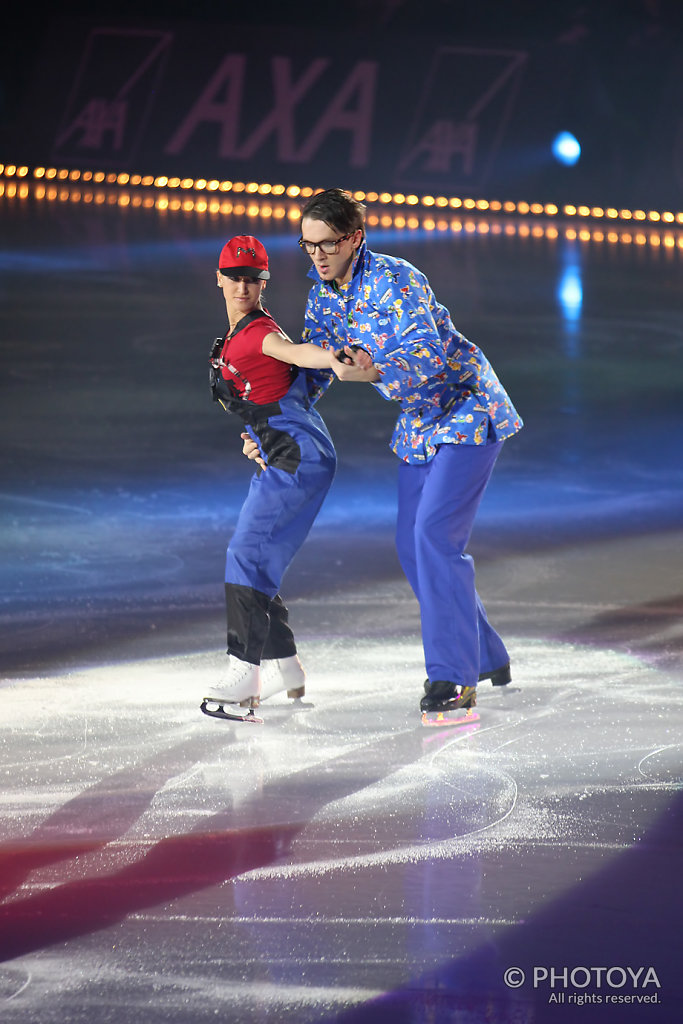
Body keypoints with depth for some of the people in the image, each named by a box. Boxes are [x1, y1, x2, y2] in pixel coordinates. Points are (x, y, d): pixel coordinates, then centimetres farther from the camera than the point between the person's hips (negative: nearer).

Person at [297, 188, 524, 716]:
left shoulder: (395, 281, -25)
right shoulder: (323, 295, 1)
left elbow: (428, 354, -37)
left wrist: (375, 372, -56)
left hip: (467, 412, -9)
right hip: (419, 423, 9)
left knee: (436, 534, -19)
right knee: (413, 545, 8)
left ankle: (454, 676, -17)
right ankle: (486, 656, 22)